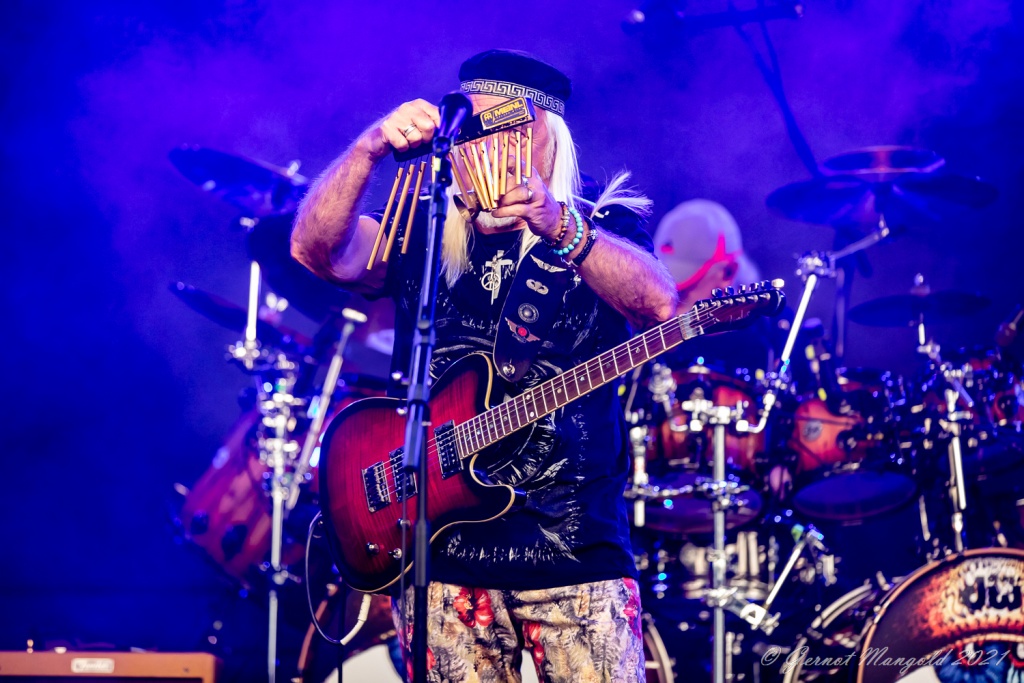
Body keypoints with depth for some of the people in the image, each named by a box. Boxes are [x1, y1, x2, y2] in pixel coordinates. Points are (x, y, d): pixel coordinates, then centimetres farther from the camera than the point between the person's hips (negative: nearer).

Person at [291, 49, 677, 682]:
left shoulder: (601, 226, 6)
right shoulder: (420, 234, 11)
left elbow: (658, 303, -17)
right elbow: (316, 248, -7)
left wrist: (558, 227, -33)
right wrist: (371, 149, -23)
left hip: (575, 550, -1)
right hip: (443, 549, 2)